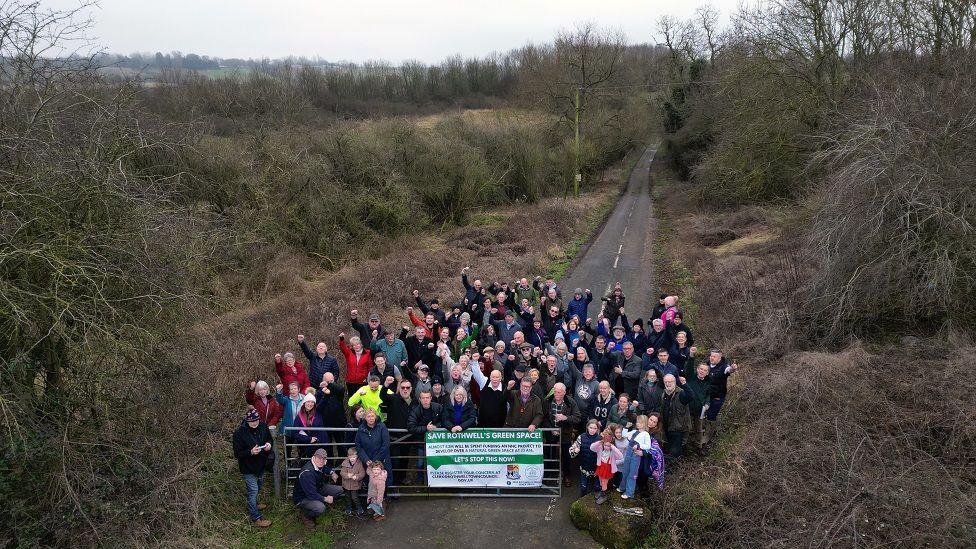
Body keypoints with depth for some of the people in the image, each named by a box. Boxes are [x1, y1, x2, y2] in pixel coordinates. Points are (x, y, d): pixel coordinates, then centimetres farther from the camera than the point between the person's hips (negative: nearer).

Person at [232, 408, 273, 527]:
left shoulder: (263, 426, -10)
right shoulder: (239, 432, -24)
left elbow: (270, 439, 7)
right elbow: (237, 453, -19)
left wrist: (269, 444, -16)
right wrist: (250, 452, -35)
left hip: (261, 464, 6)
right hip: (248, 467, -6)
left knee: (259, 485, 26)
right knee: (253, 490, 0)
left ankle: (253, 504, 53)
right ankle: (256, 518, 14)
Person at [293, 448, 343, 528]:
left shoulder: (319, 465, -5)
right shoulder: (307, 473, -33)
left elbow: (325, 468, 24)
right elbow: (311, 494, -32)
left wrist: (332, 473, 6)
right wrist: (325, 499, -20)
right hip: (303, 497, -9)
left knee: (339, 490, 1)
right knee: (320, 508, -36)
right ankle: (304, 513, -4)